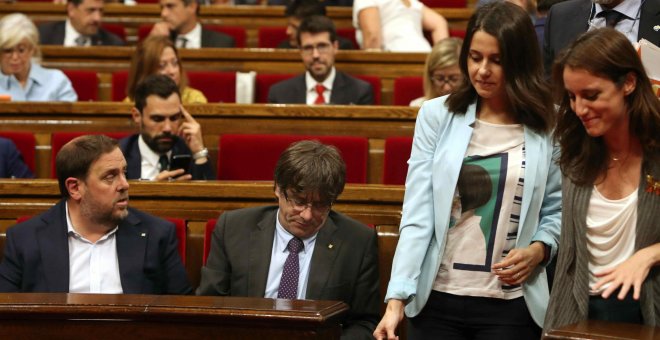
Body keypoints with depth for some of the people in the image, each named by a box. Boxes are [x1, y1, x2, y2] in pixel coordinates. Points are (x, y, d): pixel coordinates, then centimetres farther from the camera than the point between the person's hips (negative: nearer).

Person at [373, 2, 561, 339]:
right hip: (436, 300, 0)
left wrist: (538, 250, -14)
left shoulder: (548, 128, -1)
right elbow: (417, 216, -5)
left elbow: (557, 212, 6)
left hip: (511, 306, 0)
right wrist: (397, 298, -13)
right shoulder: (437, 115, -1)